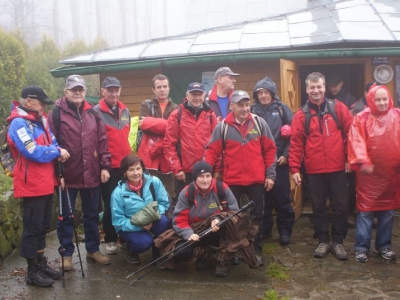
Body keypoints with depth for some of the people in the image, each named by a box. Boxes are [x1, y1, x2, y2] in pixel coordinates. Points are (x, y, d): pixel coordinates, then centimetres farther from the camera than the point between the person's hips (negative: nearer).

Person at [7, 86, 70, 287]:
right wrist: (57, 152, -11)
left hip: (46, 183, 9)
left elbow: (52, 141, 15)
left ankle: (41, 263, 29)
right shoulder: (19, 123, -16)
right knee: (32, 227, 1)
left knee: (43, 226, 17)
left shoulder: (40, 120, 12)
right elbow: (34, 152, -23)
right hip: (31, 185, -9)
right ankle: (32, 271, 12)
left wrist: (58, 151, -8)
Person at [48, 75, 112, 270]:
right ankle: (66, 254, 21)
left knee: (92, 215, 15)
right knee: (66, 217, 8)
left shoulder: (92, 113, 8)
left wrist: (105, 166, 1)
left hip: (91, 175, 4)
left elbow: (102, 141, 8)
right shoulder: (56, 114, -6)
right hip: (67, 176, -4)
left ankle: (93, 249, 30)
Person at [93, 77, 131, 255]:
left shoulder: (125, 111, 11)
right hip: (108, 166, -5)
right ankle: (111, 240, 17)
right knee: (110, 204, 4)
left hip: (125, 165, 5)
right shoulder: (96, 112, -7)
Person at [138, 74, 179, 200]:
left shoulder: (176, 108, 13)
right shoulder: (146, 105, 11)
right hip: (149, 157, -1)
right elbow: (143, 125, -8)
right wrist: (166, 124, -12)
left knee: (169, 196, 6)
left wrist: (151, 123, -9)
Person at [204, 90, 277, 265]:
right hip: (232, 181, -1)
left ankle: (256, 251, 24)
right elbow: (212, 151, -3)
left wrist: (270, 174, -1)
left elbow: (270, 149, 3)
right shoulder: (223, 126, -3)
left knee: (256, 217, 11)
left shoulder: (259, 123, 0)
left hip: (256, 180, 1)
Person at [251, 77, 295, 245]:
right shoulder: (252, 111, 6)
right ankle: (263, 229, 22)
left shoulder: (282, 109, 2)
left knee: (282, 197, 4)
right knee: (262, 197, 9)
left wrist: (286, 154, -7)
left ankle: (285, 231, 14)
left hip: (279, 161, -1)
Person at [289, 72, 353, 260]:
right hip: (314, 171, 0)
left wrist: (350, 159, -1)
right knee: (319, 207, 11)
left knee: (341, 206, 7)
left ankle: (338, 241, 22)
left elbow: (350, 134, 3)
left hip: (338, 169, 0)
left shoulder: (338, 108, 1)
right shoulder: (301, 115, 0)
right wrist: (295, 169, -7)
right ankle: (323, 241, 25)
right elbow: (295, 143, -2)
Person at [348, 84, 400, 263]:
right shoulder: (362, 118, -5)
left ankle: (383, 245, 27)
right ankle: (361, 247, 11)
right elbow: (356, 141, -14)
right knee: (365, 210, 1)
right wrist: (362, 161, -26)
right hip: (370, 173, -3)